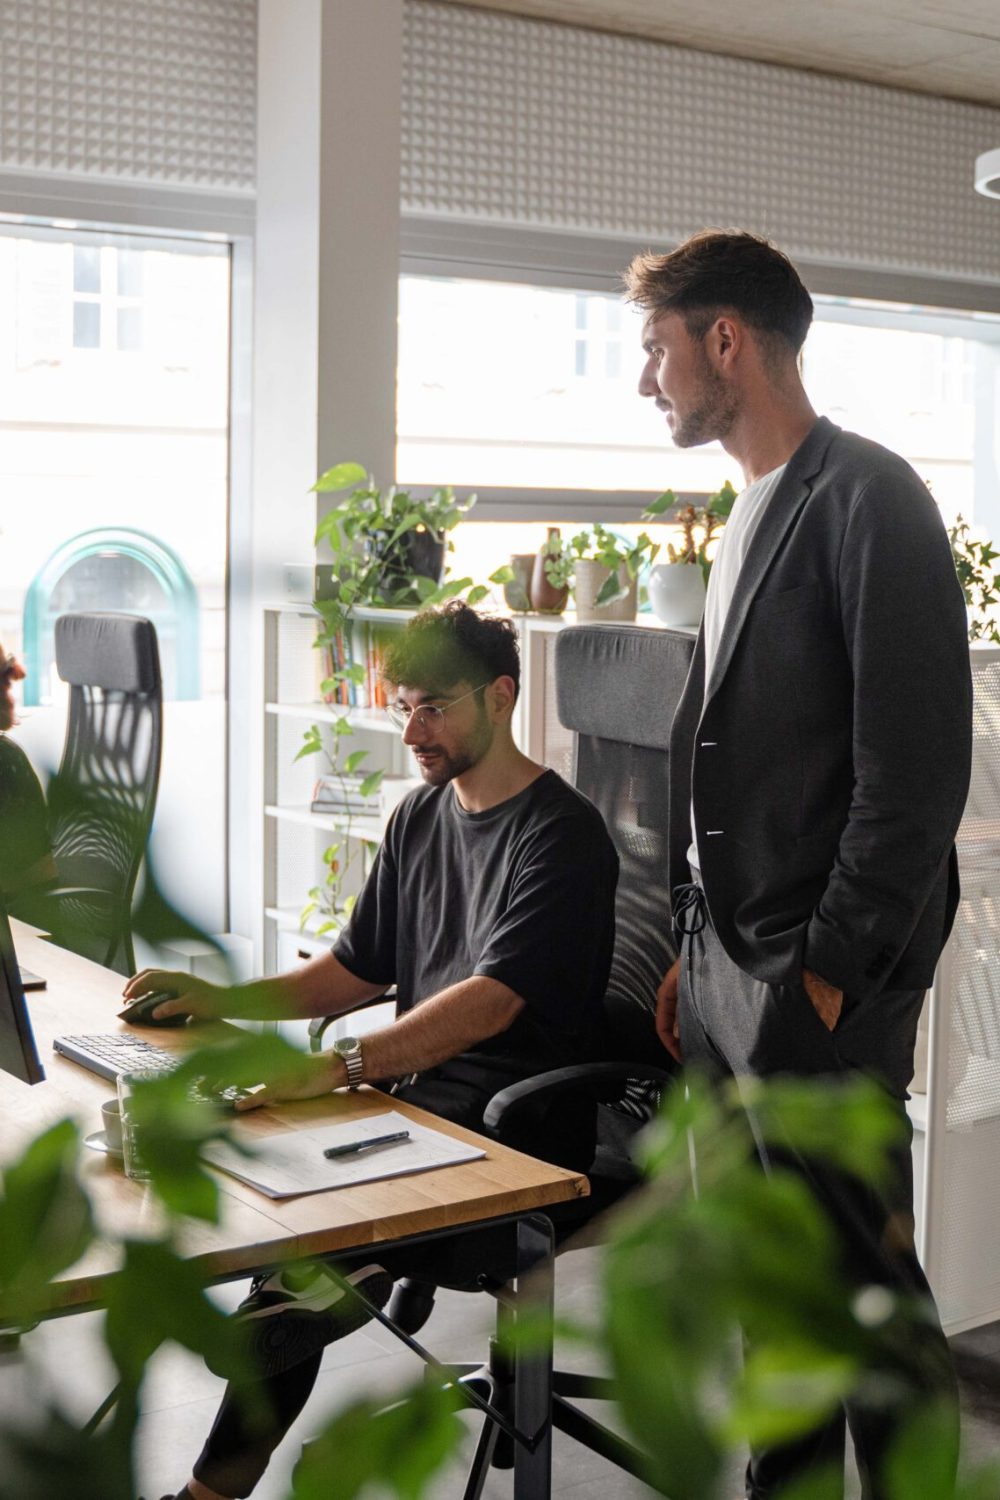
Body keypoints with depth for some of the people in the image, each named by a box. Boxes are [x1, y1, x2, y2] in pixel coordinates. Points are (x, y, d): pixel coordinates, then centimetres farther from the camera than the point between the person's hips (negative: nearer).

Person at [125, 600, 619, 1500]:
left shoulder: (562, 835, -11)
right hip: (419, 1102, 8)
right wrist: (219, 1001, 6)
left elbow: (491, 1002, -23)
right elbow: (359, 969, 21)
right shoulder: (420, 817, 15)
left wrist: (338, 1068, -36)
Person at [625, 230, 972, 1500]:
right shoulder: (750, 517, 17)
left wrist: (833, 971, -16)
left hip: (819, 983, -8)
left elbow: (917, 764, -17)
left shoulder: (864, 496, -11)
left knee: (865, 1285, 1)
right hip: (724, 972, 9)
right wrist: (696, 951, 15)